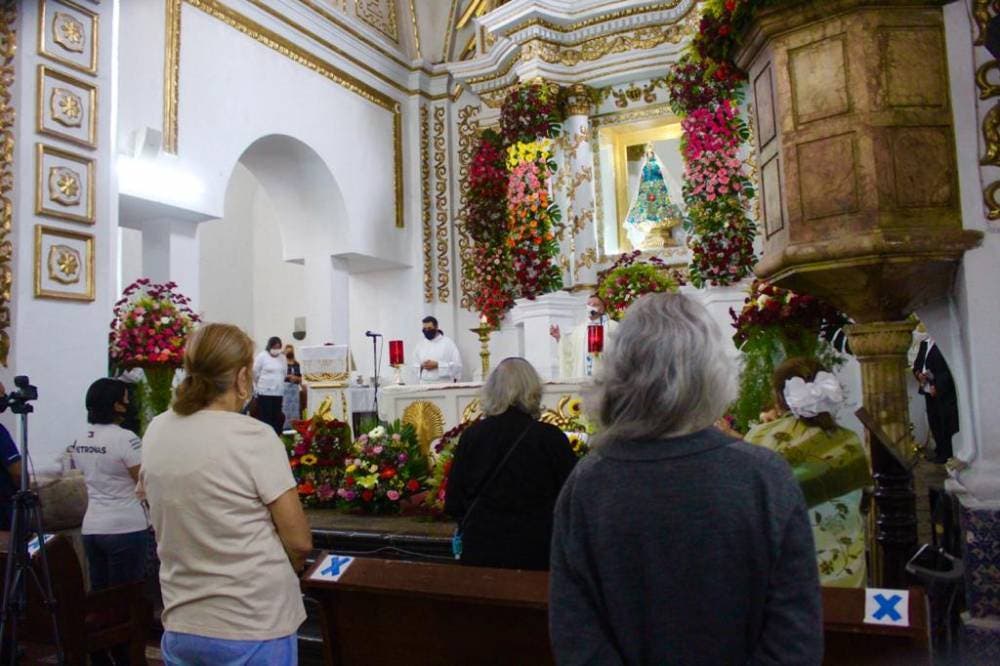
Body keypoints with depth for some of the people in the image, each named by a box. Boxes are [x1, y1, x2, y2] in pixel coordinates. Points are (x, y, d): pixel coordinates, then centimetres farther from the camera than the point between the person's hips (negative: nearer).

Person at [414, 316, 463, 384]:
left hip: (443, 384, -4)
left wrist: (437, 365, -14)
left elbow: (457, 364, -7)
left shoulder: (447, 342, 0)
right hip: (424, 384, 4)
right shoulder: (421, 344, 14)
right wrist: (421, 366, -4)